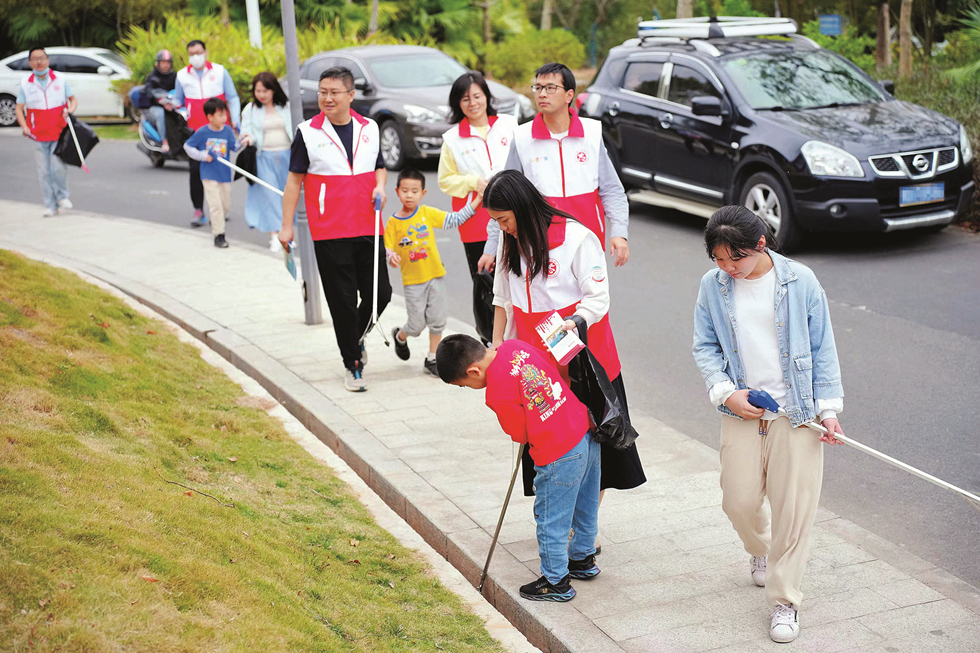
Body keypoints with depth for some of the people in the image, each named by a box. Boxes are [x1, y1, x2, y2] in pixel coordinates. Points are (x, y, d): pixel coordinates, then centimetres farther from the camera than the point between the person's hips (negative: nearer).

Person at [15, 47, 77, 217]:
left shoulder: (60, 80, 5)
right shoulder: (25, 84, 5)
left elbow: (73, 99, 11)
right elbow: (19, 108, 5)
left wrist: (70, 110, -12)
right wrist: (24, 126, -12)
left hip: (59, 132, -1)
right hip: (38, 135, 1)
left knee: (58, 167, -12)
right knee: (44, 171, 0)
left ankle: (62, 196, 14)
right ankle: (50, 205, 9)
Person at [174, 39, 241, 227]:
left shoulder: (220, 71, 6)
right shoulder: (182, 75, 10)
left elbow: (232, 98, 9)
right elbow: (178, 100, 18)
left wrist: (234, 120, -4)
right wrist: (171, 105, -6)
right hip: (195, 130, 1)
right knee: (196, 169, -8)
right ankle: (198, 210, 0)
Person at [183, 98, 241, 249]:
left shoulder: (228, 130, 1)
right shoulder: (202, 132, -6)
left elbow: (235, 147, -7)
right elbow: (187, 146, 3)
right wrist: (203, 156, -7)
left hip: (225, 174, 4)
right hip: (209, 175, -3)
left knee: (226, 206, 12)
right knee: (215, 205, -10)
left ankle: (215, 222, 40)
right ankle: (219, 235, -4)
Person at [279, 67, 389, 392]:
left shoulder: (369, 128, 7)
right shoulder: (308, 132, -2)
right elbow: (295, 179, 2)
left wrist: (380, 186, -2)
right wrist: (286, 226, 0)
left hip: (368, 228, 3)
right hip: (329, 233, -3)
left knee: (380, 293, 4)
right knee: (342, 301, 1)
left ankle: (355, 337, 33)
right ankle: (352, 364, 14)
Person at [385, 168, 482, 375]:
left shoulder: (428, 213, 0)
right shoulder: (393, 222, -3)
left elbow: (455, 220, 2)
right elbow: (388, 249, -2)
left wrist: (476, 202, -4)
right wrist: (391, 257, -24)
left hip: (436, 275, 2)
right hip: (413, 280, -2)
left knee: (438, 320, 5)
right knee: (417, 324, 1)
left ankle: (432, 359, 20)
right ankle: (400, 336, 35)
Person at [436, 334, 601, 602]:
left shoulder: (498, 393, -21)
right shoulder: (515, 346, -1)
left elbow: (520, 434, -10)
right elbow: (555, 367, 13)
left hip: (559, 456, -9)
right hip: (587, 431, 9)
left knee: (550, 520, 10)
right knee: (584, 507, 26)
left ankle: (556, 583, 24)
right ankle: (583, 559, 45)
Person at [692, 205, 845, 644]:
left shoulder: (800, 281, -6)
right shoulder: (713, 286, -2)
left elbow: (822, 348, 1)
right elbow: (705, 347, 6)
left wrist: (828, 407, -2)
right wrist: (726, 392, -9)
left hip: (795, 411, -2)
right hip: (742, 411, 2)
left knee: (794, 507, -3)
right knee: (739, 501, 3)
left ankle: (784, 600, 12)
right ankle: (760, 551, 39)